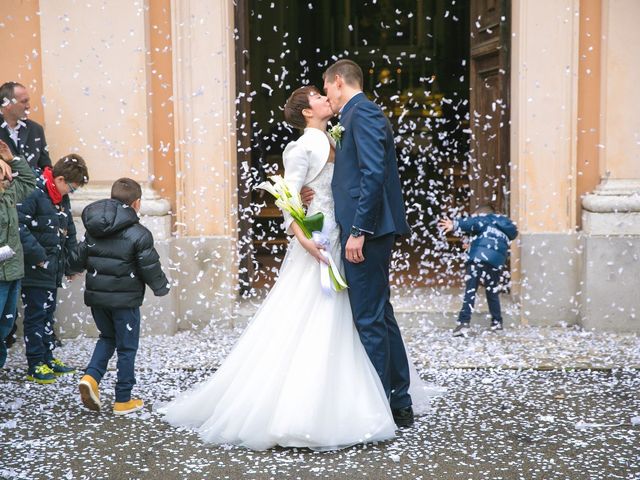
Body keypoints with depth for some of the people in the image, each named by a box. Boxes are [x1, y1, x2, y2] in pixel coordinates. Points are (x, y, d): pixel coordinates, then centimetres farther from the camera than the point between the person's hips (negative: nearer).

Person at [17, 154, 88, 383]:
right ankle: (36, 366, 7)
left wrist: (71, 265, 18)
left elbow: (69, 234, 20)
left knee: (47, 315, 17)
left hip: (53, 271, 9)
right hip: (35, 270, -9)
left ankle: (48, 358, 28)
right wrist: (37, 255, -22)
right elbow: (19, 226, -24)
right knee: (35, 317, 0)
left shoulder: (62, 199, 12)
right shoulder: (34, 194, -17)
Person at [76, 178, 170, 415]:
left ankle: (91, 376, 3)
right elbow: (150, 268, -12)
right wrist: (162, 287, 7)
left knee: (107, 337, 25)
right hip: (125, 299, -5)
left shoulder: (93, 229, 4)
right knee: (127, 347, 7)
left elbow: (82, 258, 11)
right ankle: (123, 400, 14)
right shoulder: (139, 234, -14)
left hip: (96, 296, 5)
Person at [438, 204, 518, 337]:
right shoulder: (505, 228, 33)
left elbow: (472, 222, -5)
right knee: (493, 292, 22)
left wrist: (455, 224, -23)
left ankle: (464, 323, -17)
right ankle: (497, 322, 29)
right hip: (496, 261, 5)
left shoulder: (485, 218, 15)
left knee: (470, 290, -7)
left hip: (479, 257, -5)